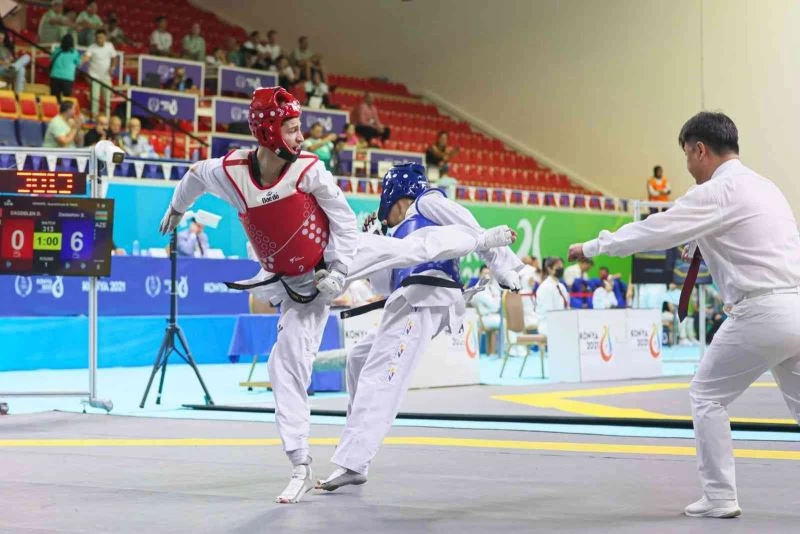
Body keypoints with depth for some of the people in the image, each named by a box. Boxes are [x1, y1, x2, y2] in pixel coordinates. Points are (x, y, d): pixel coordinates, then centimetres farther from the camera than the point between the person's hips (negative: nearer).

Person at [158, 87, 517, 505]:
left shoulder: (309, 169, -20)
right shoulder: (230, 172, -19)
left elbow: (344, 219, -9)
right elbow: (196, 175, 4)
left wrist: (338, 271, -13)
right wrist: (177, 208, 22)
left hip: (339, 255, 0)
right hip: (300, 285, 1)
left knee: (415, 248, 6)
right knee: (288, 363, -4)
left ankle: (482, 239, 38)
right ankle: (300, 468, 4)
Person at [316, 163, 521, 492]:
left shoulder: (429, 202, 10)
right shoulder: (403, 233, 34)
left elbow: (473, 233, 0)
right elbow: (385, 285, 31)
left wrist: (504, 271, -6)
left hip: (425, 300, -10)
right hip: (411, 302, 10)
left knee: (380, 378, -18)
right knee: (359, 358, 22)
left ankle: (352, 463, -26)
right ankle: (355, 439, 24)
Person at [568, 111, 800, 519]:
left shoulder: (720, 191, -9)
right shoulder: (763, 187, 19)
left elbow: (656, 231, -7)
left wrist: (593, 247, 4)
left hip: (762, 313, -8)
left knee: (707, 396, 8)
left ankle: (719, 497, 11)